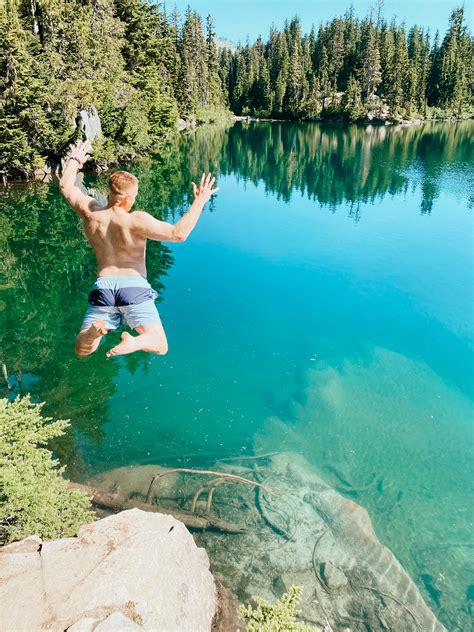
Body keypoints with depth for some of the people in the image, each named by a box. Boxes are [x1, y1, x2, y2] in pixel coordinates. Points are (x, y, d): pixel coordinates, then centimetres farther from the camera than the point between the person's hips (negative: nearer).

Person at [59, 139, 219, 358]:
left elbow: (66, 186, 20)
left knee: (81, 350, 13)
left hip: (103, 286, 4)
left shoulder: (90, 213, 1)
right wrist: (199, 202, -10)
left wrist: (75, 160, 36)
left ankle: (94, 331, -23)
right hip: (134, 286, -3)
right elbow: (178, 234, -19)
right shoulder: (136, 220, -13)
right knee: (160, 346, 5)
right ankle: (133, 342, -29)